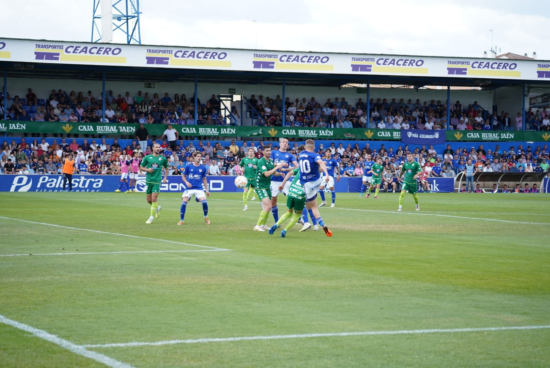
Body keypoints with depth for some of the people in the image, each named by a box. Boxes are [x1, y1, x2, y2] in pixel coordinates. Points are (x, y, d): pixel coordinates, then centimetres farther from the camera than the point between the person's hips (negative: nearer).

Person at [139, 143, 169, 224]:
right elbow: (141, 168, 8)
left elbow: (166, 168, 20)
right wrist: (147, 169, -11)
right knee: (149, 200, 8)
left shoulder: (163, 159, 5)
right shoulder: (147, 157, 3)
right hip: (148, 181, 2)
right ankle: (157, 208, 38)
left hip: (157, 181, -2)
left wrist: (165, 178, 8)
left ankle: (151, 217, -3)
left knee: (154, 199, -12)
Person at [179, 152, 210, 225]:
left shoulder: (203, 168, 5)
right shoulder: (188, 166, 0)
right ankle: (181, 220, 3)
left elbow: (204, 179, 14)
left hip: (199, 188, 1)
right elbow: (183, 176, 10)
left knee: (204, 201, -18)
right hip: (189, 188, 0)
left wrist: (207, 190, 10)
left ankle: (206, 217, 8)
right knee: (184, 202, -13)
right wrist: (186, 182, -9)